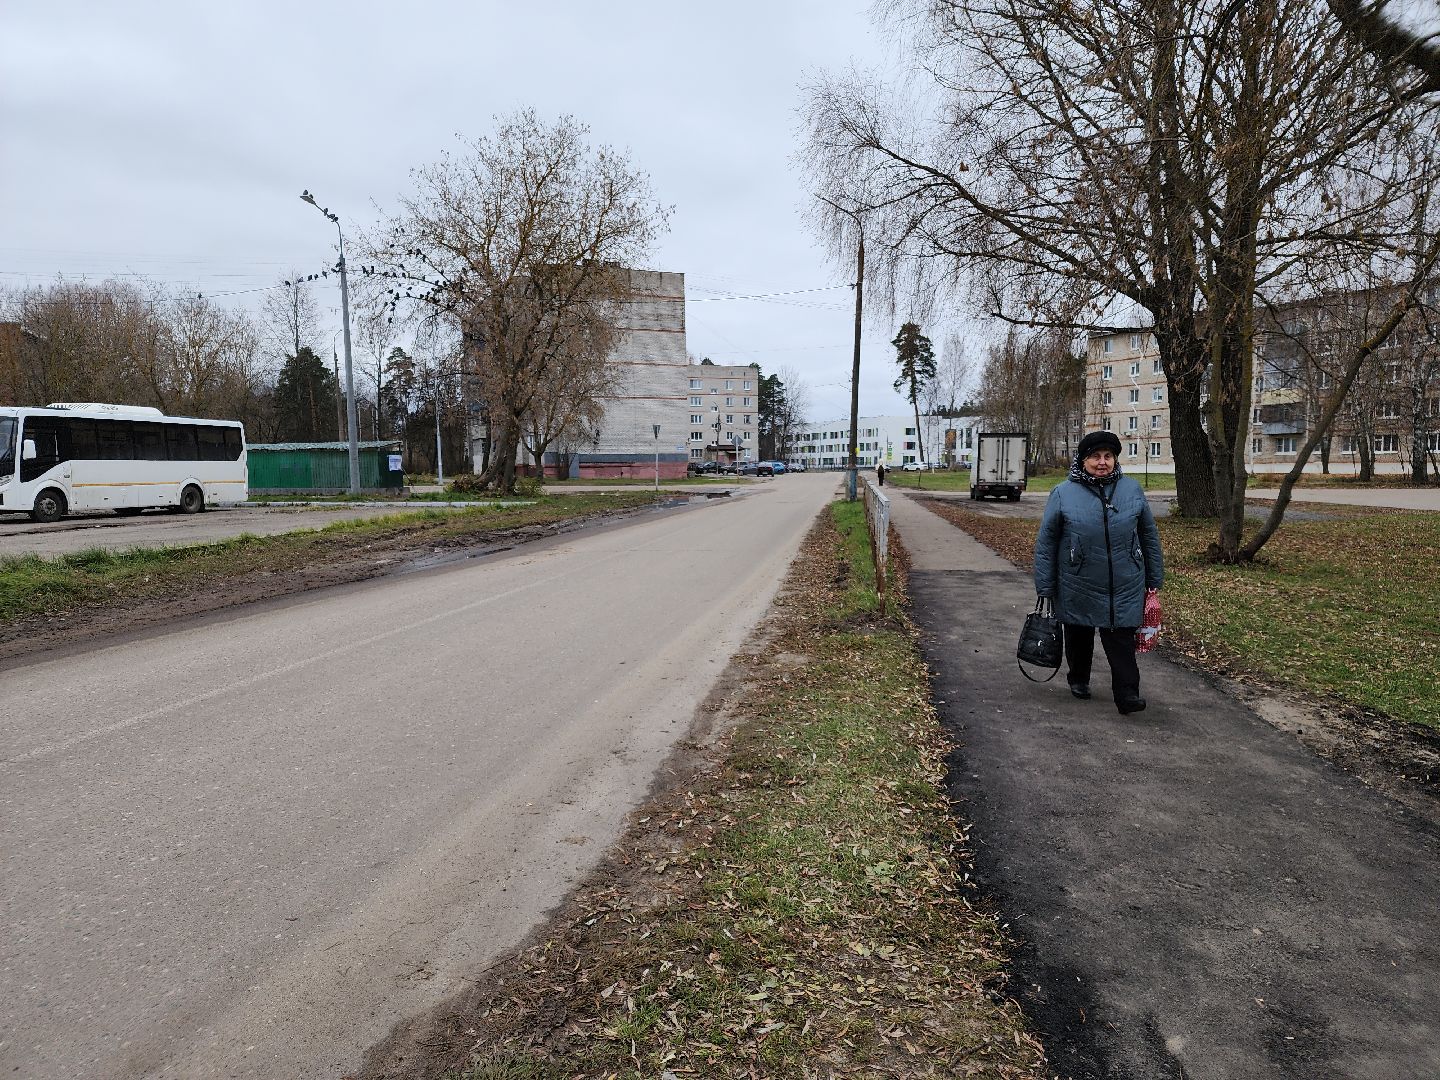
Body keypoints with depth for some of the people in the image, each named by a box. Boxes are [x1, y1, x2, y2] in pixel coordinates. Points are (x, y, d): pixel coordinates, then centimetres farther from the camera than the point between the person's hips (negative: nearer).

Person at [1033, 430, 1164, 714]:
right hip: (1078, 588, 0)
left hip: (1124, 587, 1)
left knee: (1121, 639, -4)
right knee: (1079, 637, 15)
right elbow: (1045, 543, -2)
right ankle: (1078, 679, 35)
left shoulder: (1131, 489, 2)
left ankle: (1127, 694, 0)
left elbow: (1149, 536, 11)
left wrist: (1154, 579, 12)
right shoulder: (1063, 493, -6)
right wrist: (1046, 587, -4)